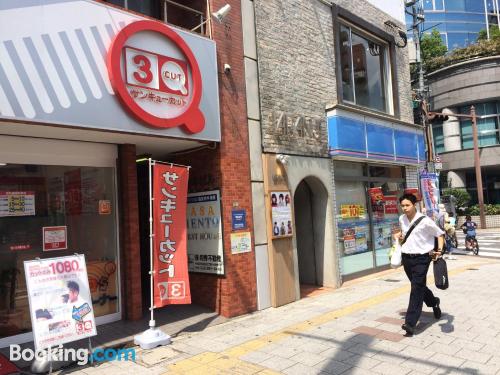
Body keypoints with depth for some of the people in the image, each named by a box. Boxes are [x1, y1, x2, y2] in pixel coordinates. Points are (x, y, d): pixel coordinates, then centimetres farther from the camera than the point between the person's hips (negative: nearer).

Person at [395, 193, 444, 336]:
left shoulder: (424, 221, -12)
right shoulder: (402, 219, 6)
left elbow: (440, 234, -4)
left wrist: (439, 250, -18)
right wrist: (399, 235, 7)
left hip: (421, 258, -6)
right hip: (406, 258, 6)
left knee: (416, 289, -10)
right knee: (418, 286, 20)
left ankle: (410, 323, -9)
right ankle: (434, 302, 50)